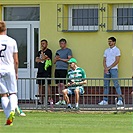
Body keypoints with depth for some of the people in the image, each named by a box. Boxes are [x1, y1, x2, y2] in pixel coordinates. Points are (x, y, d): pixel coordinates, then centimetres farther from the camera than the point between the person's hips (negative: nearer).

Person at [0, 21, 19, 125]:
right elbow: (16, 61, 3)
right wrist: (16, 72, 15)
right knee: (13, 93, 8)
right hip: (10, 70, 0)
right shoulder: (12, 41, 1)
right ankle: (12, 110, -20)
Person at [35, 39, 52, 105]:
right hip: (40, 70, 7)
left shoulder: (48, 51, -1)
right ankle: (41, 100, 7)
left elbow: (43, 57, -13)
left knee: (48, 85, -8)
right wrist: (42, 59, -7)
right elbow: (36, 60, 7)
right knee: (40, 85, 5)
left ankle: (49, 99, -8)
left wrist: (42, 51, -2)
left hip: (46, 70, -7)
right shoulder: (39, 52, 19)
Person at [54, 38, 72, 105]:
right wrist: (56, 59, 0)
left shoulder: (68, 50, 5)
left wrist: (61, 59, -8)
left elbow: (69, 59, -6)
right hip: (57, 69, 6)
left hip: (63, 69, -6)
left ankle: (63, 100, -10)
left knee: (62, 84, -13)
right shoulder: (58, 51, 23)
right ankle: (60, 100, 3)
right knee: (58, 84, 2)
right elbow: (54, 62, 23)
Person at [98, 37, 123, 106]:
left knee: (116, 84, -9)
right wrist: (105, 68, -6)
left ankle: (120, 100, -10)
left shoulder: (117, 50, -1)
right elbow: (104, 61, 13)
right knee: (106, 85, 4)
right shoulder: (106, 51, 16)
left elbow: (117, 61, -8)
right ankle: (105, 100, 5)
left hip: (113, 69, -6)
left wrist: (109, 67, -12)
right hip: (106, 70, 6)